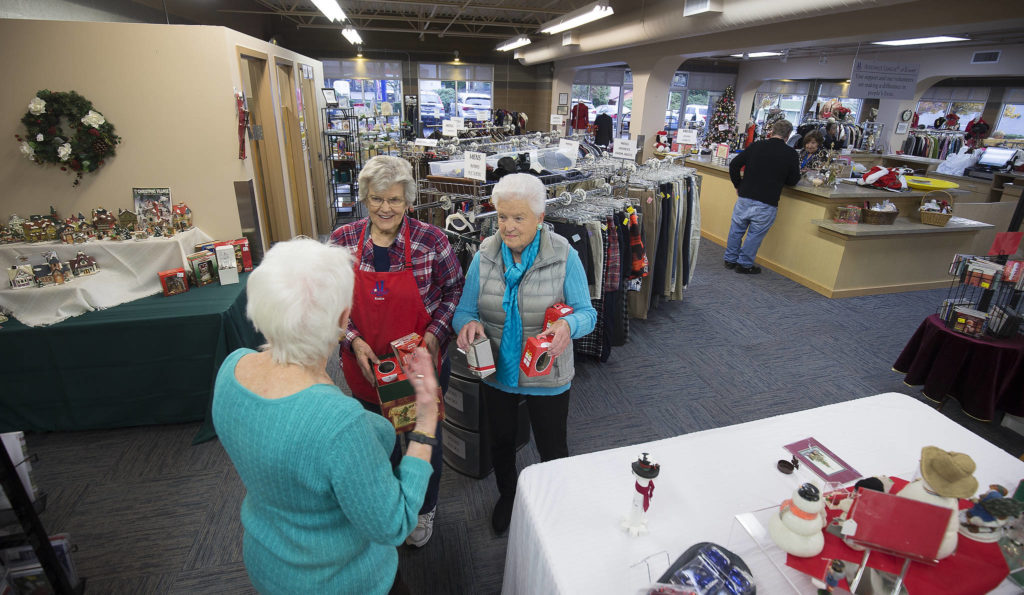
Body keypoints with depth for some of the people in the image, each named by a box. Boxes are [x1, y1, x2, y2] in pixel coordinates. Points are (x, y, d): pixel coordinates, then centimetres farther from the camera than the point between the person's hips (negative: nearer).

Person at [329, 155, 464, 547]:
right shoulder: (343, 241, -7)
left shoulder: (431, 240, -14)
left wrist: (436, 330, -16)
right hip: (366, 365, 2)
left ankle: (425, 509, 47)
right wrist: (354, 341, -14)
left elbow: (454, 288, -3)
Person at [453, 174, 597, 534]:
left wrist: (569, 325, -37)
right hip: (496, 370, 3)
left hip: (547, 375, -2)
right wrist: (468, 324, -30)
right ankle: (507, 496, 55)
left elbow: (587, 313, -14)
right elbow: (465, 310, -6)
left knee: (552, 449, 18)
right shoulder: (484, 256, -9)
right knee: (501, 440, 24)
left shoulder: (564, 257, -16)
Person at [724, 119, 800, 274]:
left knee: (737, 229, 16)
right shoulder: (790, 154, -3)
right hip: (766, 203, -2)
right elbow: (793, 181, 5)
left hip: (744, 198, 3)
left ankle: (730, 259, 27)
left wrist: (738, 186, 13)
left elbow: (734, 165, 3)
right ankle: (744, 264, 16)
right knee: (755, 234, 9)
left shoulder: (756, 146, 2)